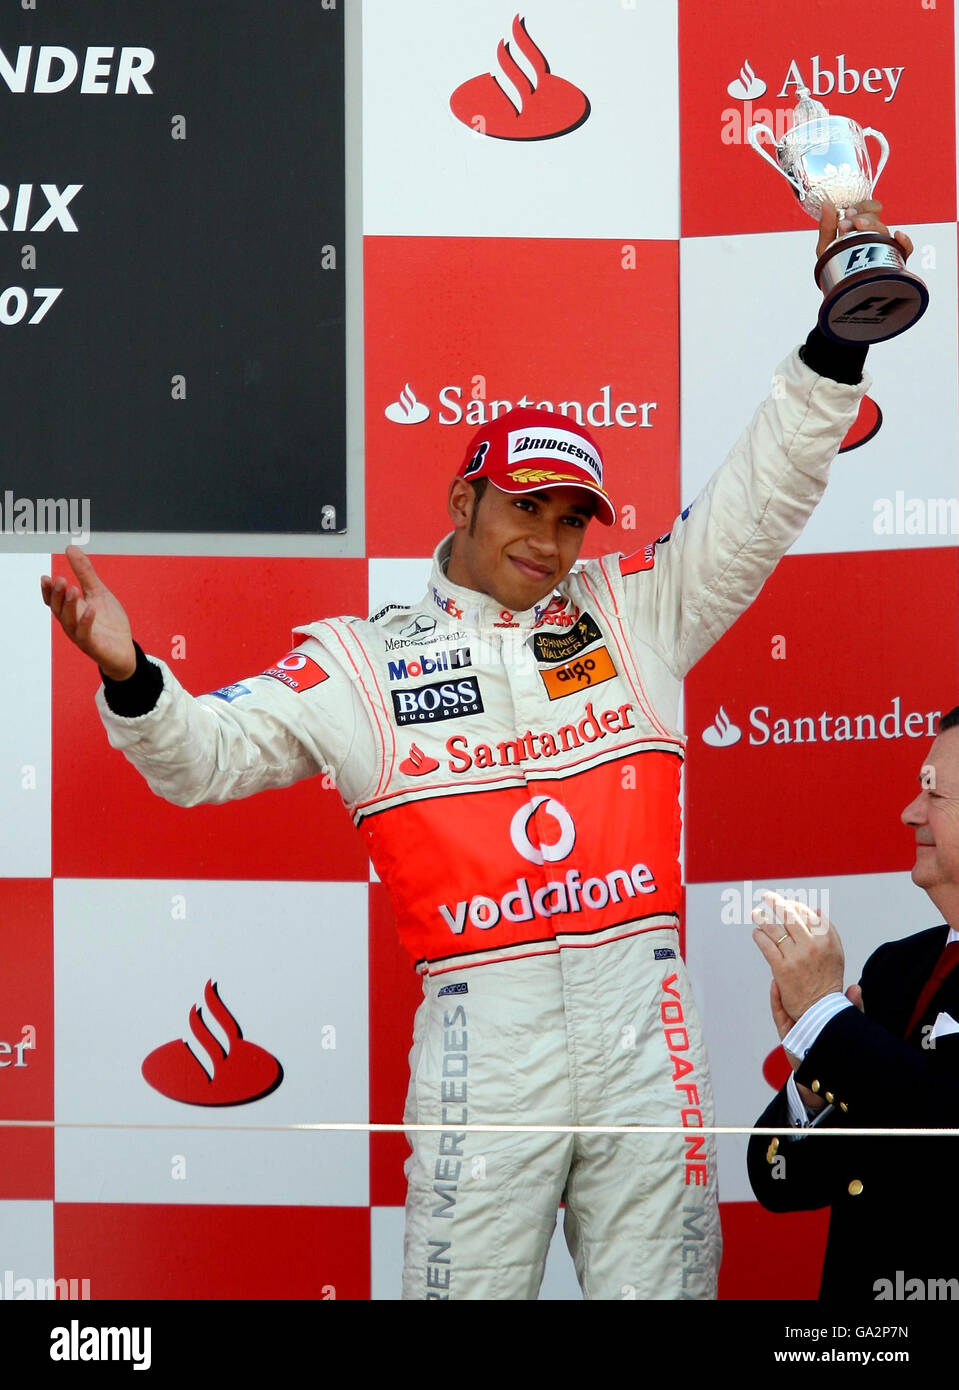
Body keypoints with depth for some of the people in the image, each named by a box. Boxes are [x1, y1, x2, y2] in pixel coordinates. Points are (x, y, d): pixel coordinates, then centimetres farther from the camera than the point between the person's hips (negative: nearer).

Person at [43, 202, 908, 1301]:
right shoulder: (360, 662, 10)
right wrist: (129, 677, -16)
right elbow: (203, 755, 5)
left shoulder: (634, 613, 14)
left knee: (661, 1277, 5)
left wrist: (838, 338, -3)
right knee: (469, 1281, -3)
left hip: (641, 1019, 2)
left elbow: (760, 500, 8)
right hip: (483, 1033, -2)